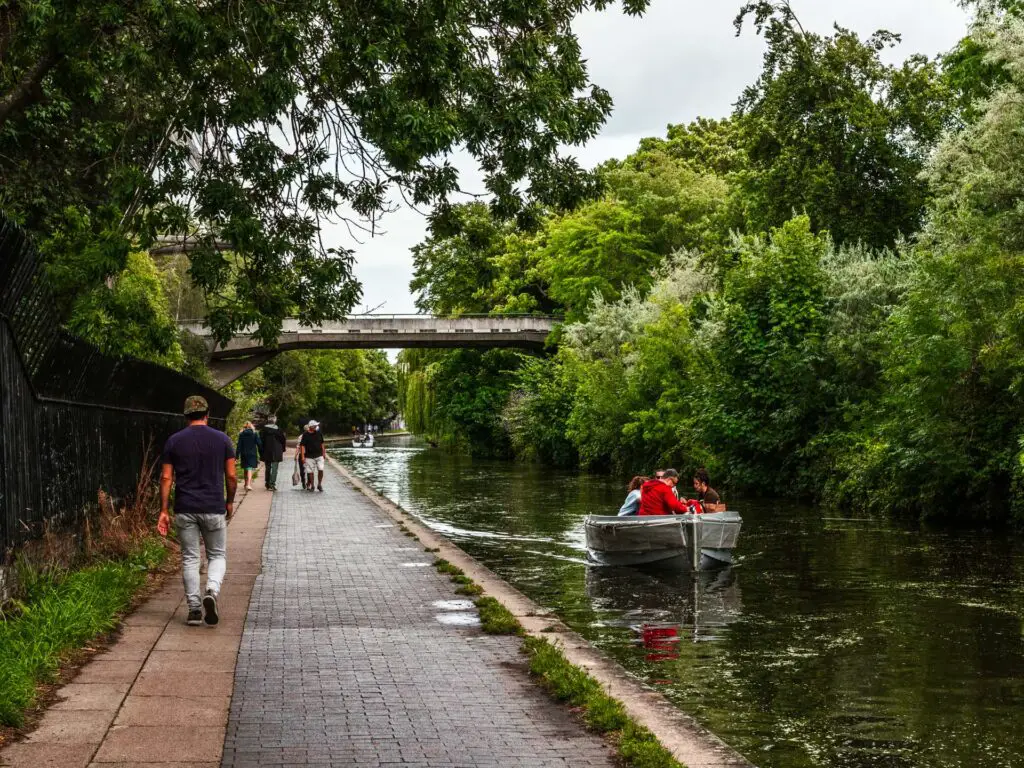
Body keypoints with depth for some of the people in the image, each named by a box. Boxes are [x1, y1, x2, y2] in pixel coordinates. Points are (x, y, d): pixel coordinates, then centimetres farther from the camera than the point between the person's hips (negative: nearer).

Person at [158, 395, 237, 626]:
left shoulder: (174, 441, 1)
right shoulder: (222, 439, -1)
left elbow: (166, 478, -1)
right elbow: (231, 476, 0)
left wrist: (163, 510, 3)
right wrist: (230, 502, 15)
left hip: (185, 510, 1)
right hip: (214, 509, -1)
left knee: (189, 558, 9)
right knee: (217, 555, 12)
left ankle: (194, 609, 8)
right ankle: (212, 592, -15)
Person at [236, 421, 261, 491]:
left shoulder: (241, 434, 1)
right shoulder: (255, 434, -2)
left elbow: (239, 445, -1)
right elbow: (259, 444, -3)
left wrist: (237, 455, 1)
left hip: (244, 454, 2)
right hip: (252, 454, -2)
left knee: (246, 469, 16)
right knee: (250, 469, -7)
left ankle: (247, 484, 28)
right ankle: (248, 484, -23)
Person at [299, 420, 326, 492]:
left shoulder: (318, 433, 6)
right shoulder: (305, 435, -6)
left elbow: (322, 443, 16)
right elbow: (302, 445, -7)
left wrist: (323, 453, 16)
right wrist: (303, 456, -13)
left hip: (319, 455, 2)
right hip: (309, 457, -2)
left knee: (321, 470, -8)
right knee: (310, 472, 2)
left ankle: (319, 485, 8)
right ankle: (311, 486, 17)